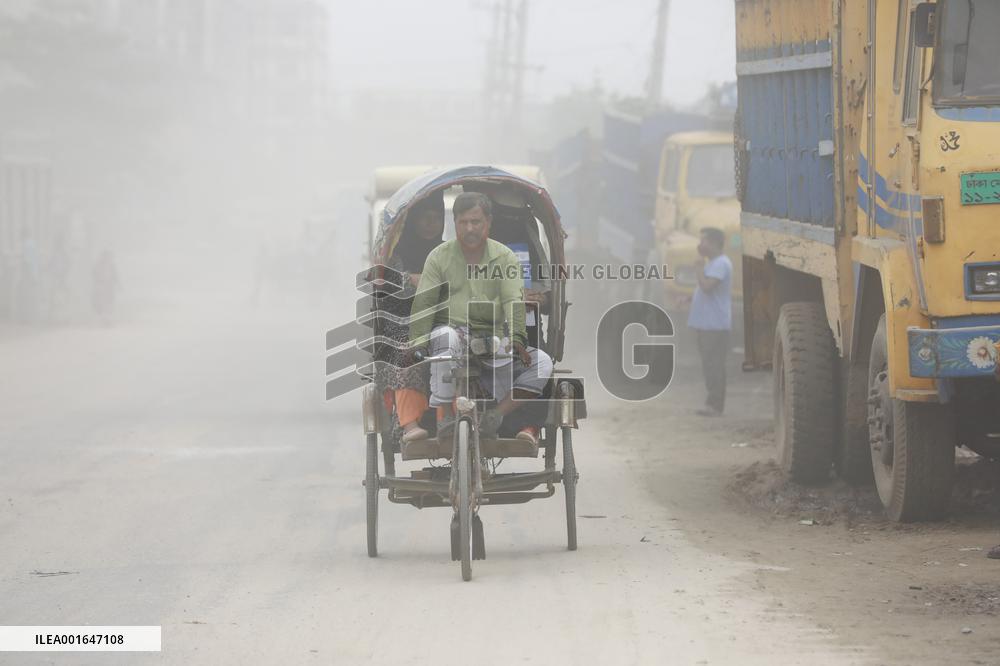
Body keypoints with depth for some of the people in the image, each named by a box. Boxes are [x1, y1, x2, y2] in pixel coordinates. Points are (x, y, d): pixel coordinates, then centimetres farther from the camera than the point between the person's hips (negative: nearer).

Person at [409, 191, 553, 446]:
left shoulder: (505, 257, 9)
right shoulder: (439, 257, 7)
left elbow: (514, 301, -4)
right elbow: (423, 303, -2)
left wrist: (517, 338, -22)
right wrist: (418, 343, -18)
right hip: (454, 330, -2)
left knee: (541, 362, -19)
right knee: (446, 336, -38)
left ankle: (496, 415, -26)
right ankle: (444, 416, -33)